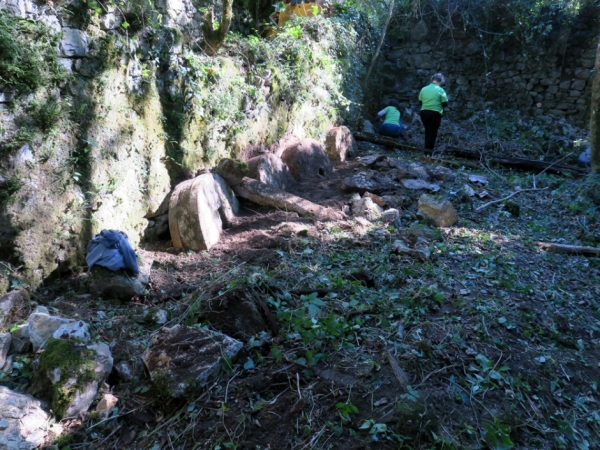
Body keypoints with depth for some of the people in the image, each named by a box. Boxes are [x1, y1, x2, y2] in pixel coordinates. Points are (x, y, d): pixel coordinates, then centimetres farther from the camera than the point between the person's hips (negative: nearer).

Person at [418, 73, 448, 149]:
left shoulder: (424, 89, 6)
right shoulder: (440, 90, -6)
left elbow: (420, 102, 10)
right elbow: (445, 103, -5)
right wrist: (439, 104, 14)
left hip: (424, 113, 5)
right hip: (435, 113, -4)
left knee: (427, 132, 17)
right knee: (432, 133, 1)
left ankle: (426, 149, 21)